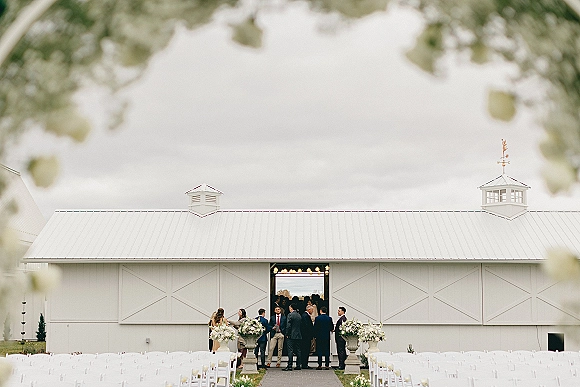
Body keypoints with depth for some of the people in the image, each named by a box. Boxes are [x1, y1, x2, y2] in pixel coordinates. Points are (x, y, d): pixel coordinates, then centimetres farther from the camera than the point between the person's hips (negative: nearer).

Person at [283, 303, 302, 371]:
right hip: (299, 336, 7)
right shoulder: (299, 315, 11)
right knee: (298, 351, 10)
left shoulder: (290, 315, -10)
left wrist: (287, 334, -7)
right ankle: (298, 365, 12)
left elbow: (288, 326, -14)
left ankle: (289, 366, -9)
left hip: (292, 335, -7)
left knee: (290, 351, -7)